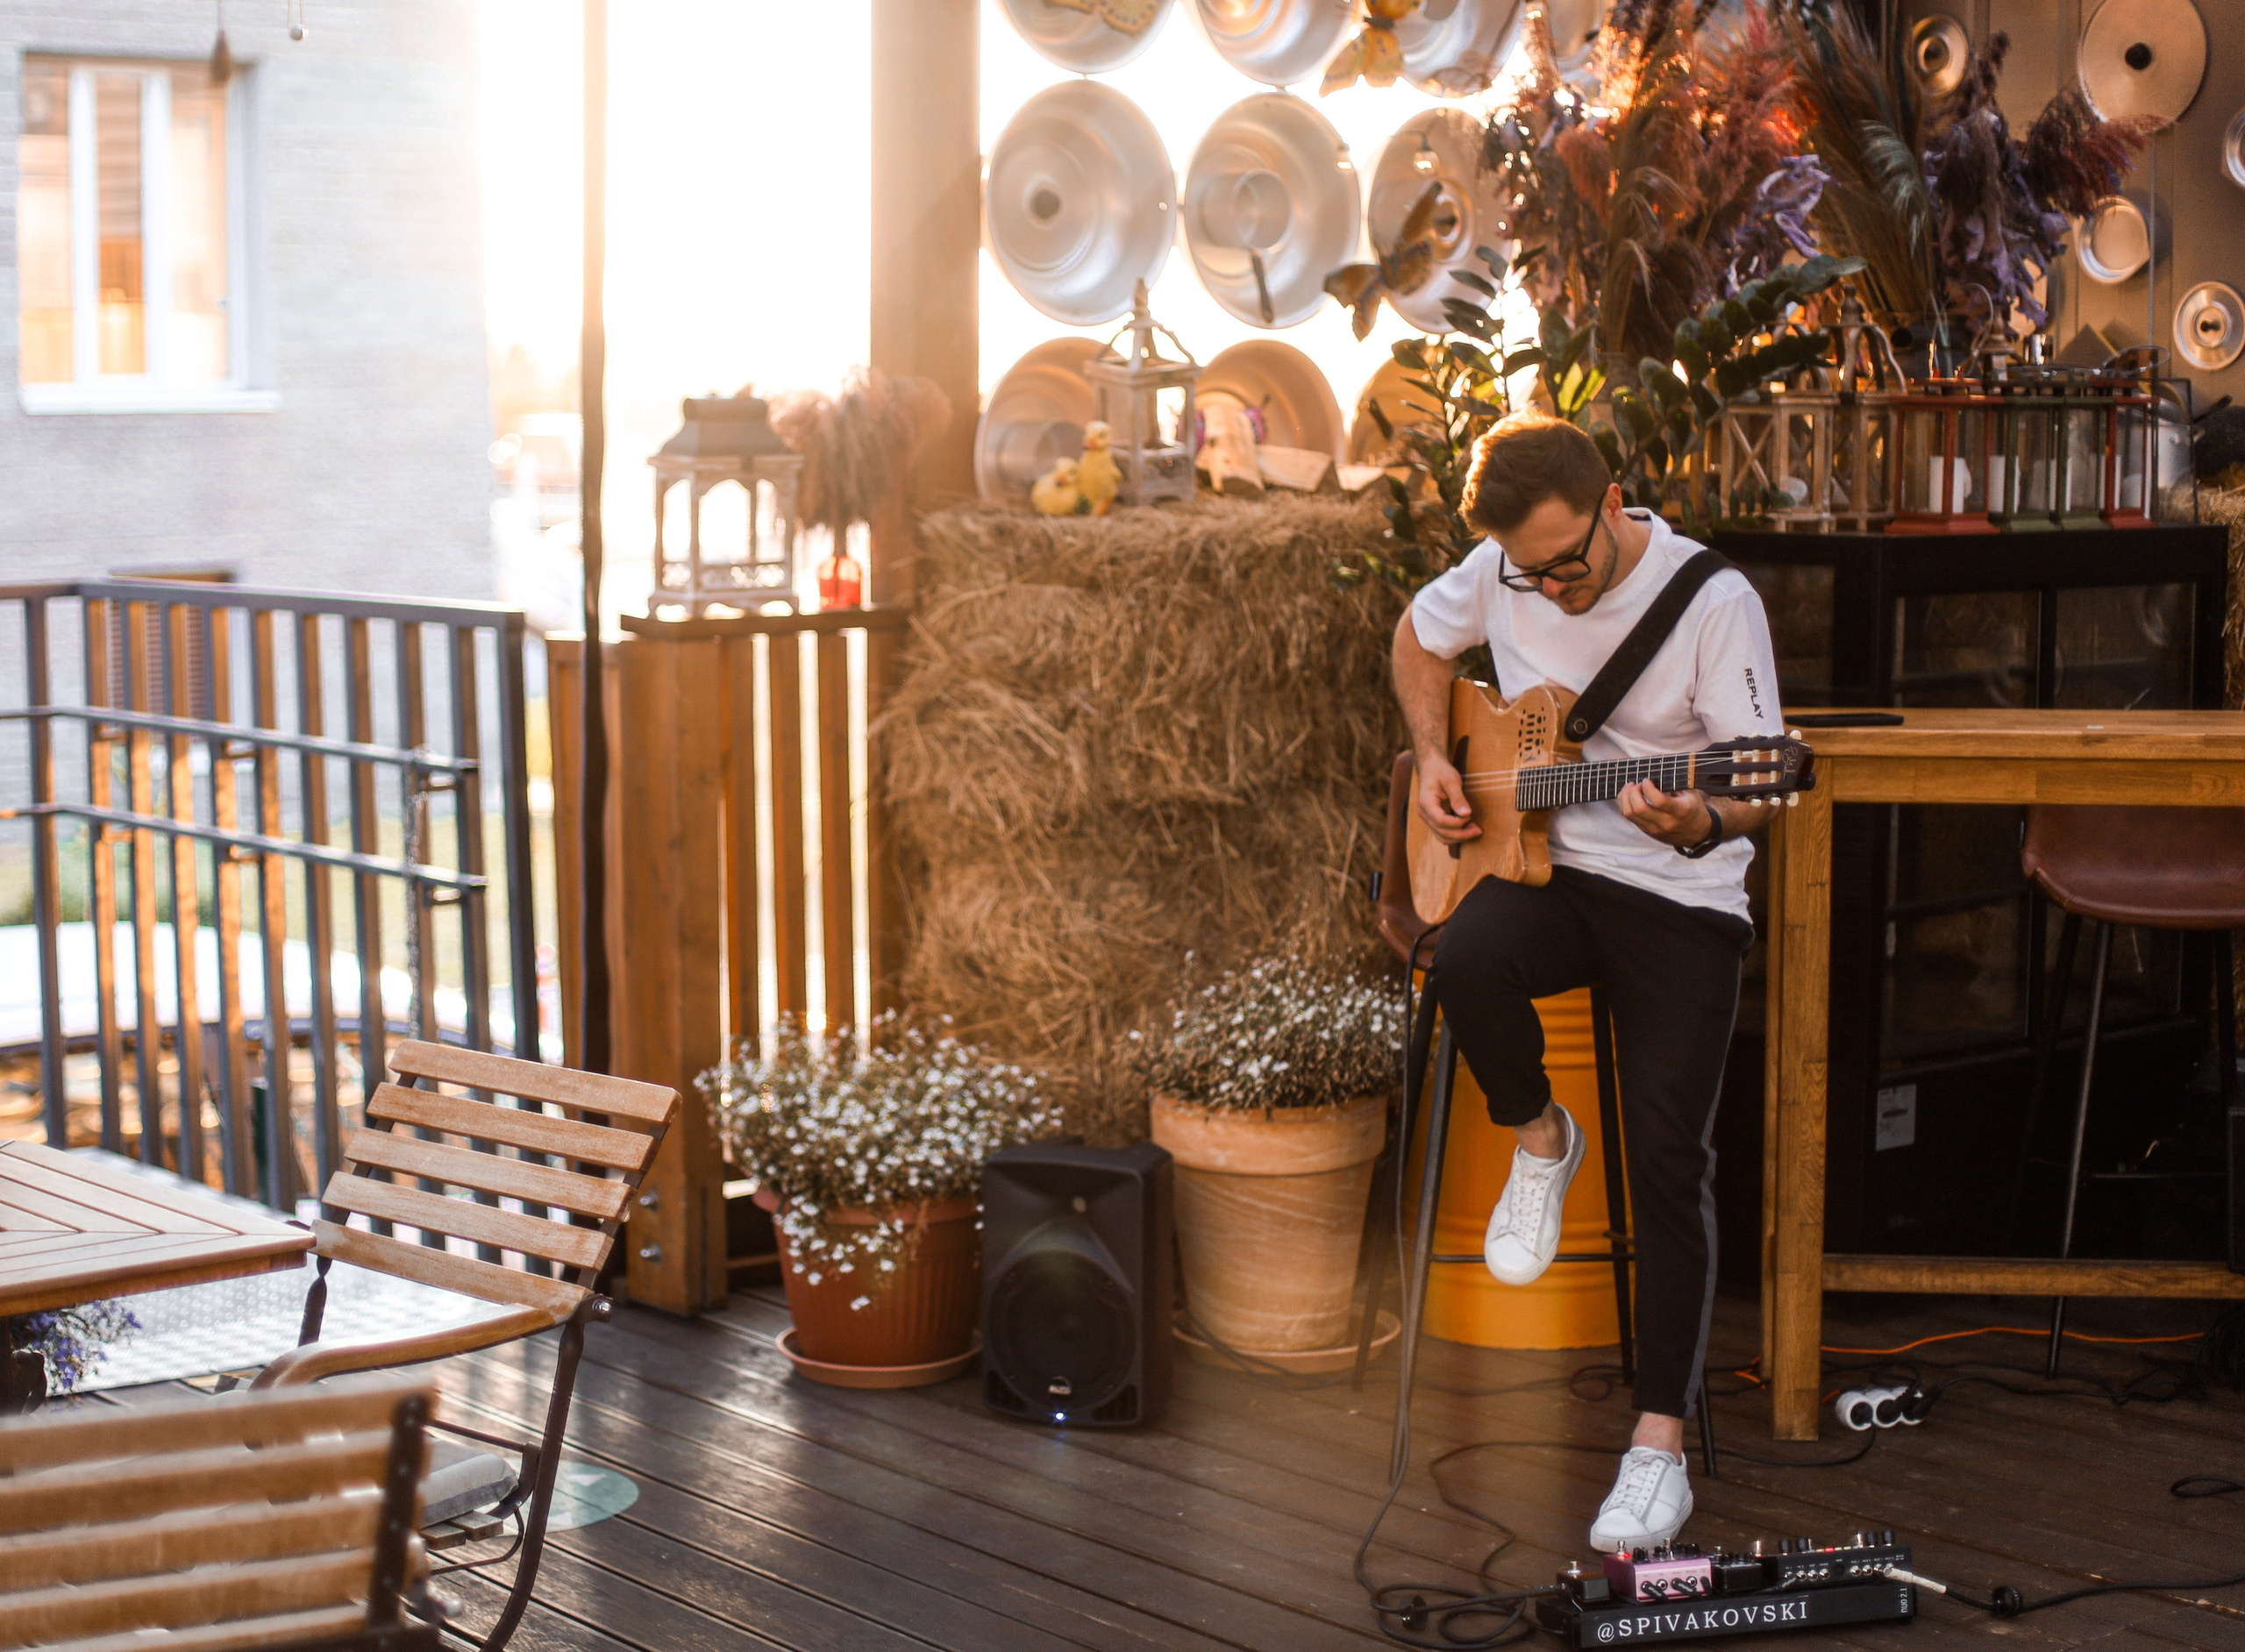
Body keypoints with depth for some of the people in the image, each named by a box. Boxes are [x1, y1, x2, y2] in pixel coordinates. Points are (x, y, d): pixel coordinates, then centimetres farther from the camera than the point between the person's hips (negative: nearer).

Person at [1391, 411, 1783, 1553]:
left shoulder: (1714, 601, -14)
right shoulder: (1503, 572, 0)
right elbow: (1420, 639, 21)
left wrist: (1701, 825, -38)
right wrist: (1432, 759, 5)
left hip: (1681, 900, -3)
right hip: (1540, 866, 3)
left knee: (1669, 1160, -14)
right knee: (1467, 961, -33)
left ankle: (1660, 1440, -4)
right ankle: (1540, 1142, -1)